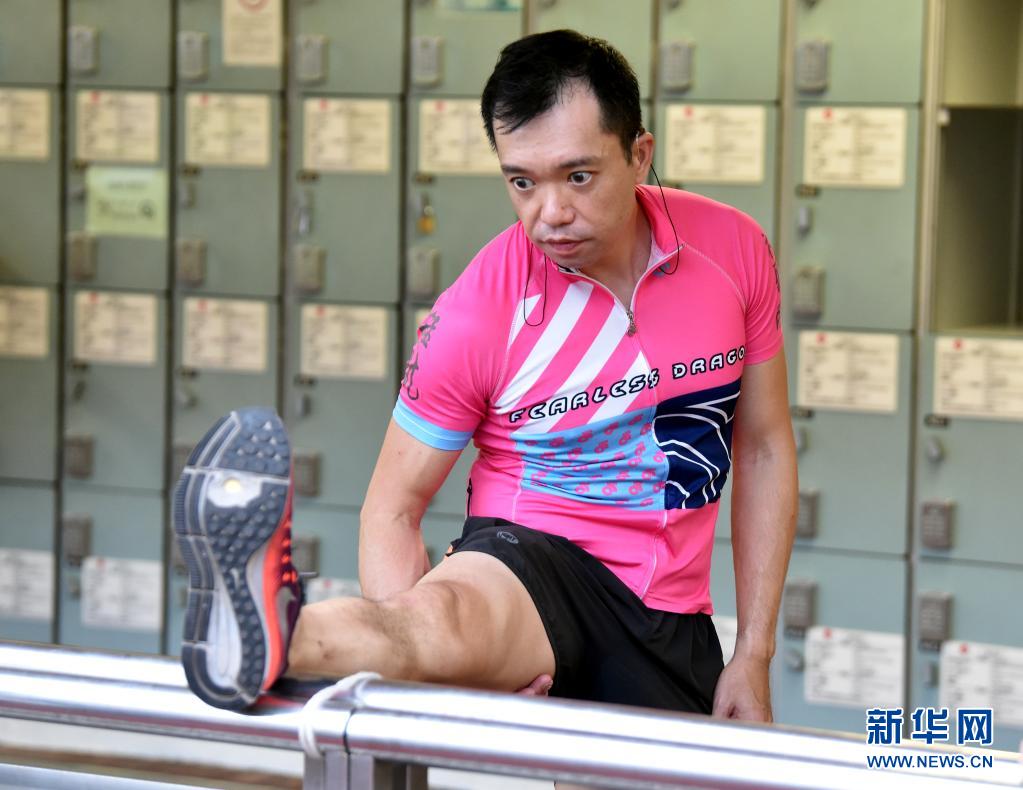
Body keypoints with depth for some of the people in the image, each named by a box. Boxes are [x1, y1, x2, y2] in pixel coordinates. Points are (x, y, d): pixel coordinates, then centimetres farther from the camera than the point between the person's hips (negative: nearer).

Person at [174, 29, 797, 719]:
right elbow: (394, 506, -6)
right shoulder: (475, 314, -13)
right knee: (447, 619, -38)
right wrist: (415, 656, -26)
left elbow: (764, 448, 8)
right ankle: (264, 633, -67)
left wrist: (754, 657, 4)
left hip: (673, 624, 5)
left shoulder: (735, 249, -3)